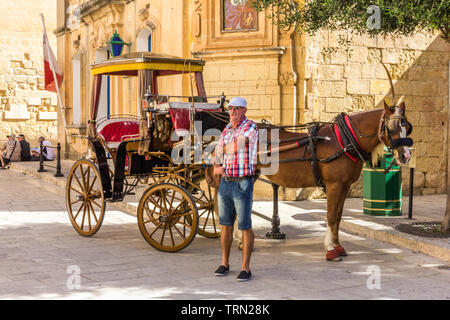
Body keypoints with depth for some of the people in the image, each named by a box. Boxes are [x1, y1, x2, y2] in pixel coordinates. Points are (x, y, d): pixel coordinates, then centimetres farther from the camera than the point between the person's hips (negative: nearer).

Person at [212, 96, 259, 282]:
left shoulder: (251, 127, -9)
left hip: (243, 184, -6)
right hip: (225, 183, 6)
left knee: (245, 227, -1)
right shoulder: (226, 131, 12)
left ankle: (245, 268, 6)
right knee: (226, 225, 13)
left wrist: (223, 149, -5)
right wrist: (216, 167, -7)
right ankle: (224, 264, 24)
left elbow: (236, 146, -23)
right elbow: (217, 156, 15)